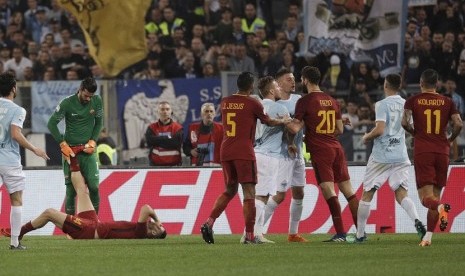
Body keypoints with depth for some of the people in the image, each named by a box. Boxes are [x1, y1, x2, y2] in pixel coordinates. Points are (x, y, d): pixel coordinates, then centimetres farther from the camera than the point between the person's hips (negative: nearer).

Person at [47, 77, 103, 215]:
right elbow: (51, 123, -6)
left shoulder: (97, 101, -3)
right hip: (70, 149, -2)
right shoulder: (67, 103, -11)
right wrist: (63, 144, -11)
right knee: (71, 189, -3)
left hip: (88, 149, 2)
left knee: (94, 186, -8)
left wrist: (93, 141, -5)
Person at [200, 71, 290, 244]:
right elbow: (268, 121, 9)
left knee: (230, 190, 17)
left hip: (225, 152, 6)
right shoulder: (252, 103, -6)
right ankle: (249, 235, -5)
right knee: (249, 193, -1)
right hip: (244, 152, -6)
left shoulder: (225, 102, 10)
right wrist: (283, 121, 29)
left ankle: (209, 223, -1)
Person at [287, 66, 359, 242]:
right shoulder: (332, 101, 13)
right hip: (336, 148, 6)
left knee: (329, 191, -9)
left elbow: (295, 129, -9)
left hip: (320, 151, -6)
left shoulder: (304, 102, -6)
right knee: (347, 189, 9)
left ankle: (340, 233, -16)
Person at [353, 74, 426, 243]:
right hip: (400, 157, 4)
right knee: (401, 193, 1)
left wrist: (366, 137, 0)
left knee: (367, 194, 6)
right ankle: (417, 221, -26)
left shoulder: (382, 105, -9)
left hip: (381, 157, -4)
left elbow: (379, 130, -18)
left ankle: (360, 234, 10)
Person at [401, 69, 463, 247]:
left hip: (422, 152, -2)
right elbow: (458, 125, -3)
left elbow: (405, 122, -11)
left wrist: (414, 133, 9)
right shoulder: (447, 102, 7)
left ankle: (440, 207, -39)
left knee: (426, 197, -4)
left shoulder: (413, 101, 3)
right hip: (442, 151, 2)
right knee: (436, 194, 11)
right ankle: (428, 237, 5)